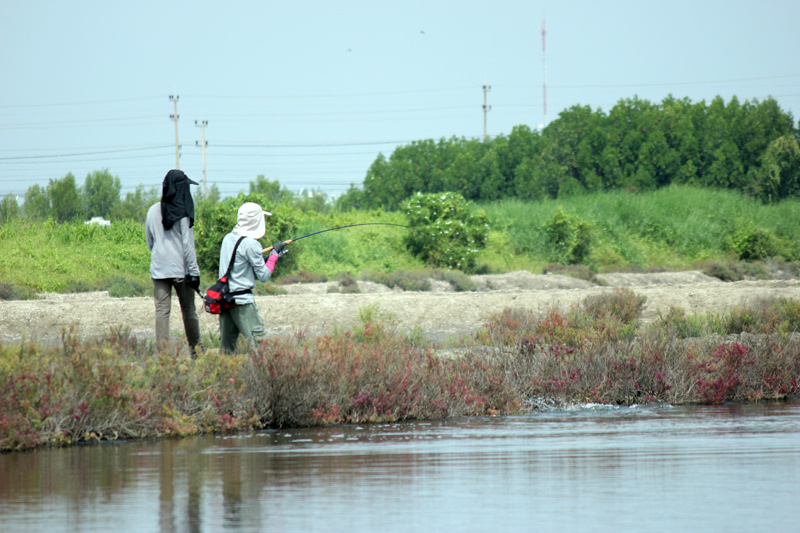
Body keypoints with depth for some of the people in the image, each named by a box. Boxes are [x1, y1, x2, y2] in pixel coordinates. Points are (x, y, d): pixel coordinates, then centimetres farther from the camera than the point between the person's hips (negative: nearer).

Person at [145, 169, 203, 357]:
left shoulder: (153, 211, 4)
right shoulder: (183, 212, -10)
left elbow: (149, 241, 13)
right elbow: (188, 244, -10)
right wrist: (194, 271, -8)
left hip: (159, 269, 3)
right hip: (181, 269, -3)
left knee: (162, 310, 0)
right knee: (189, 311, 9)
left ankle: (162, 350, -9)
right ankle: (196, 351, 17)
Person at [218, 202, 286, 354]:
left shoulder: (228, 238, 10)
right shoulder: (250, 244, -14)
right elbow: (263, 276, -9)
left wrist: (266, 258, 14)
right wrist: (274, 254, 1)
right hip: (242, 301, -8)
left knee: (226, 342, 8)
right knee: (257, 340, -9)